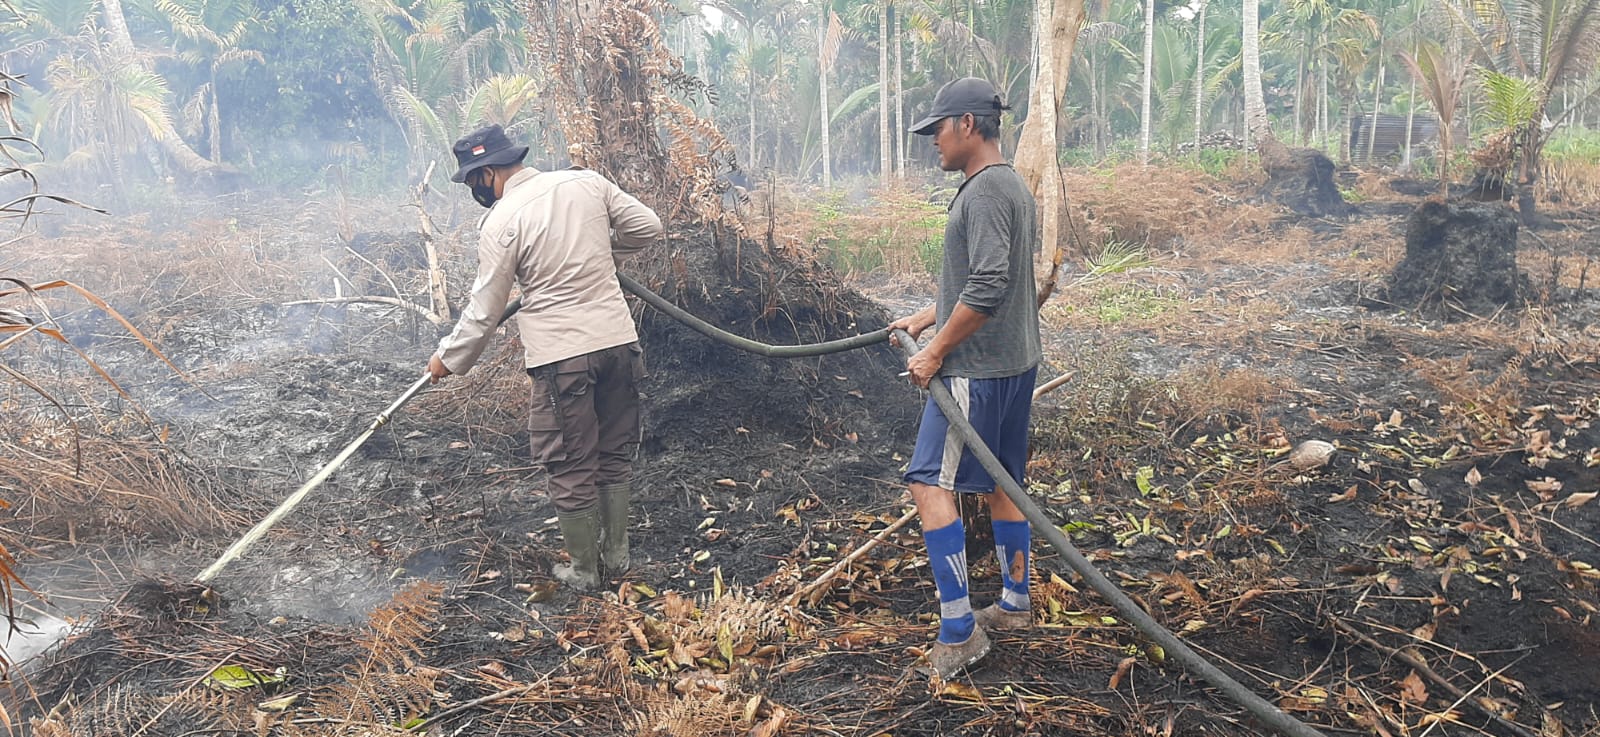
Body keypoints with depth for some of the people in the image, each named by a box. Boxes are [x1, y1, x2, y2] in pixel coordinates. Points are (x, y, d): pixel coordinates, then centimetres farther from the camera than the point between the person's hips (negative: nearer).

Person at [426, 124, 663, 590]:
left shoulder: (500, 222, -9)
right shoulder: (587, 183, 3)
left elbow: (484, 310, -4)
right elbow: (646, 227, 9)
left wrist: (449, 359, 11)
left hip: (560, 355, -5)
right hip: (619, 340, 5)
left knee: (571, 468, 9)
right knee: (616, 454, 19)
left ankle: (583, 569, 22)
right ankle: (616, 554, 30)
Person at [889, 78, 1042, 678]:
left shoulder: (985, 191, -16)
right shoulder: (1012, 186, 16)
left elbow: (987, 286, -26)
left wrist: (936, 352, -19)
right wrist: (926, 317, 21)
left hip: (977, 369, -11)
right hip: (1016, 361, 11)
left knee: (930, 484, -10)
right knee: (1000, 484, 18)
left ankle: (958, 630, -9)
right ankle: (1015, 603, 29)